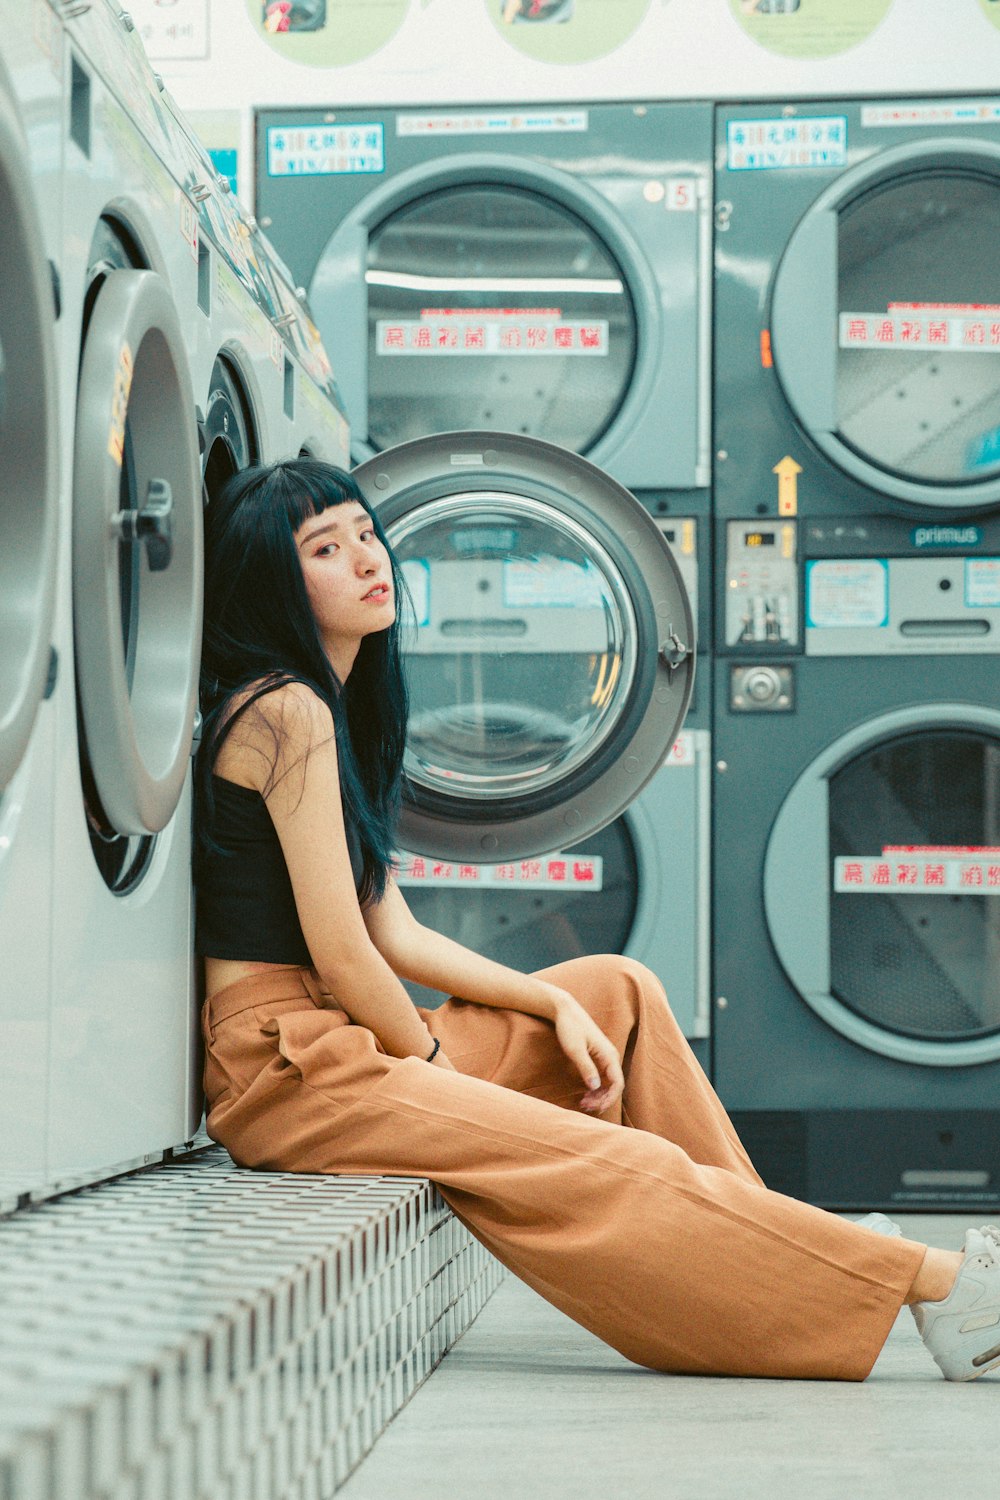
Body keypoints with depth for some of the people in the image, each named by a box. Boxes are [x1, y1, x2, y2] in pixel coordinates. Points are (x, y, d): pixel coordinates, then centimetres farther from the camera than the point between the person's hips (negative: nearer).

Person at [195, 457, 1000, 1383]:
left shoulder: (332, 712, 16)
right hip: (289, 1065, -10)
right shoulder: (287, 712, -14)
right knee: (620, 1168, -17)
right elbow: (340, 956, -18)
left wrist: (558, 1005, 6)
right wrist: (436, 1064, -4)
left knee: (619, 989, 14)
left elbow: (393, 937, 14)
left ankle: (746, 1225, 11)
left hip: (344, 1036, 10)